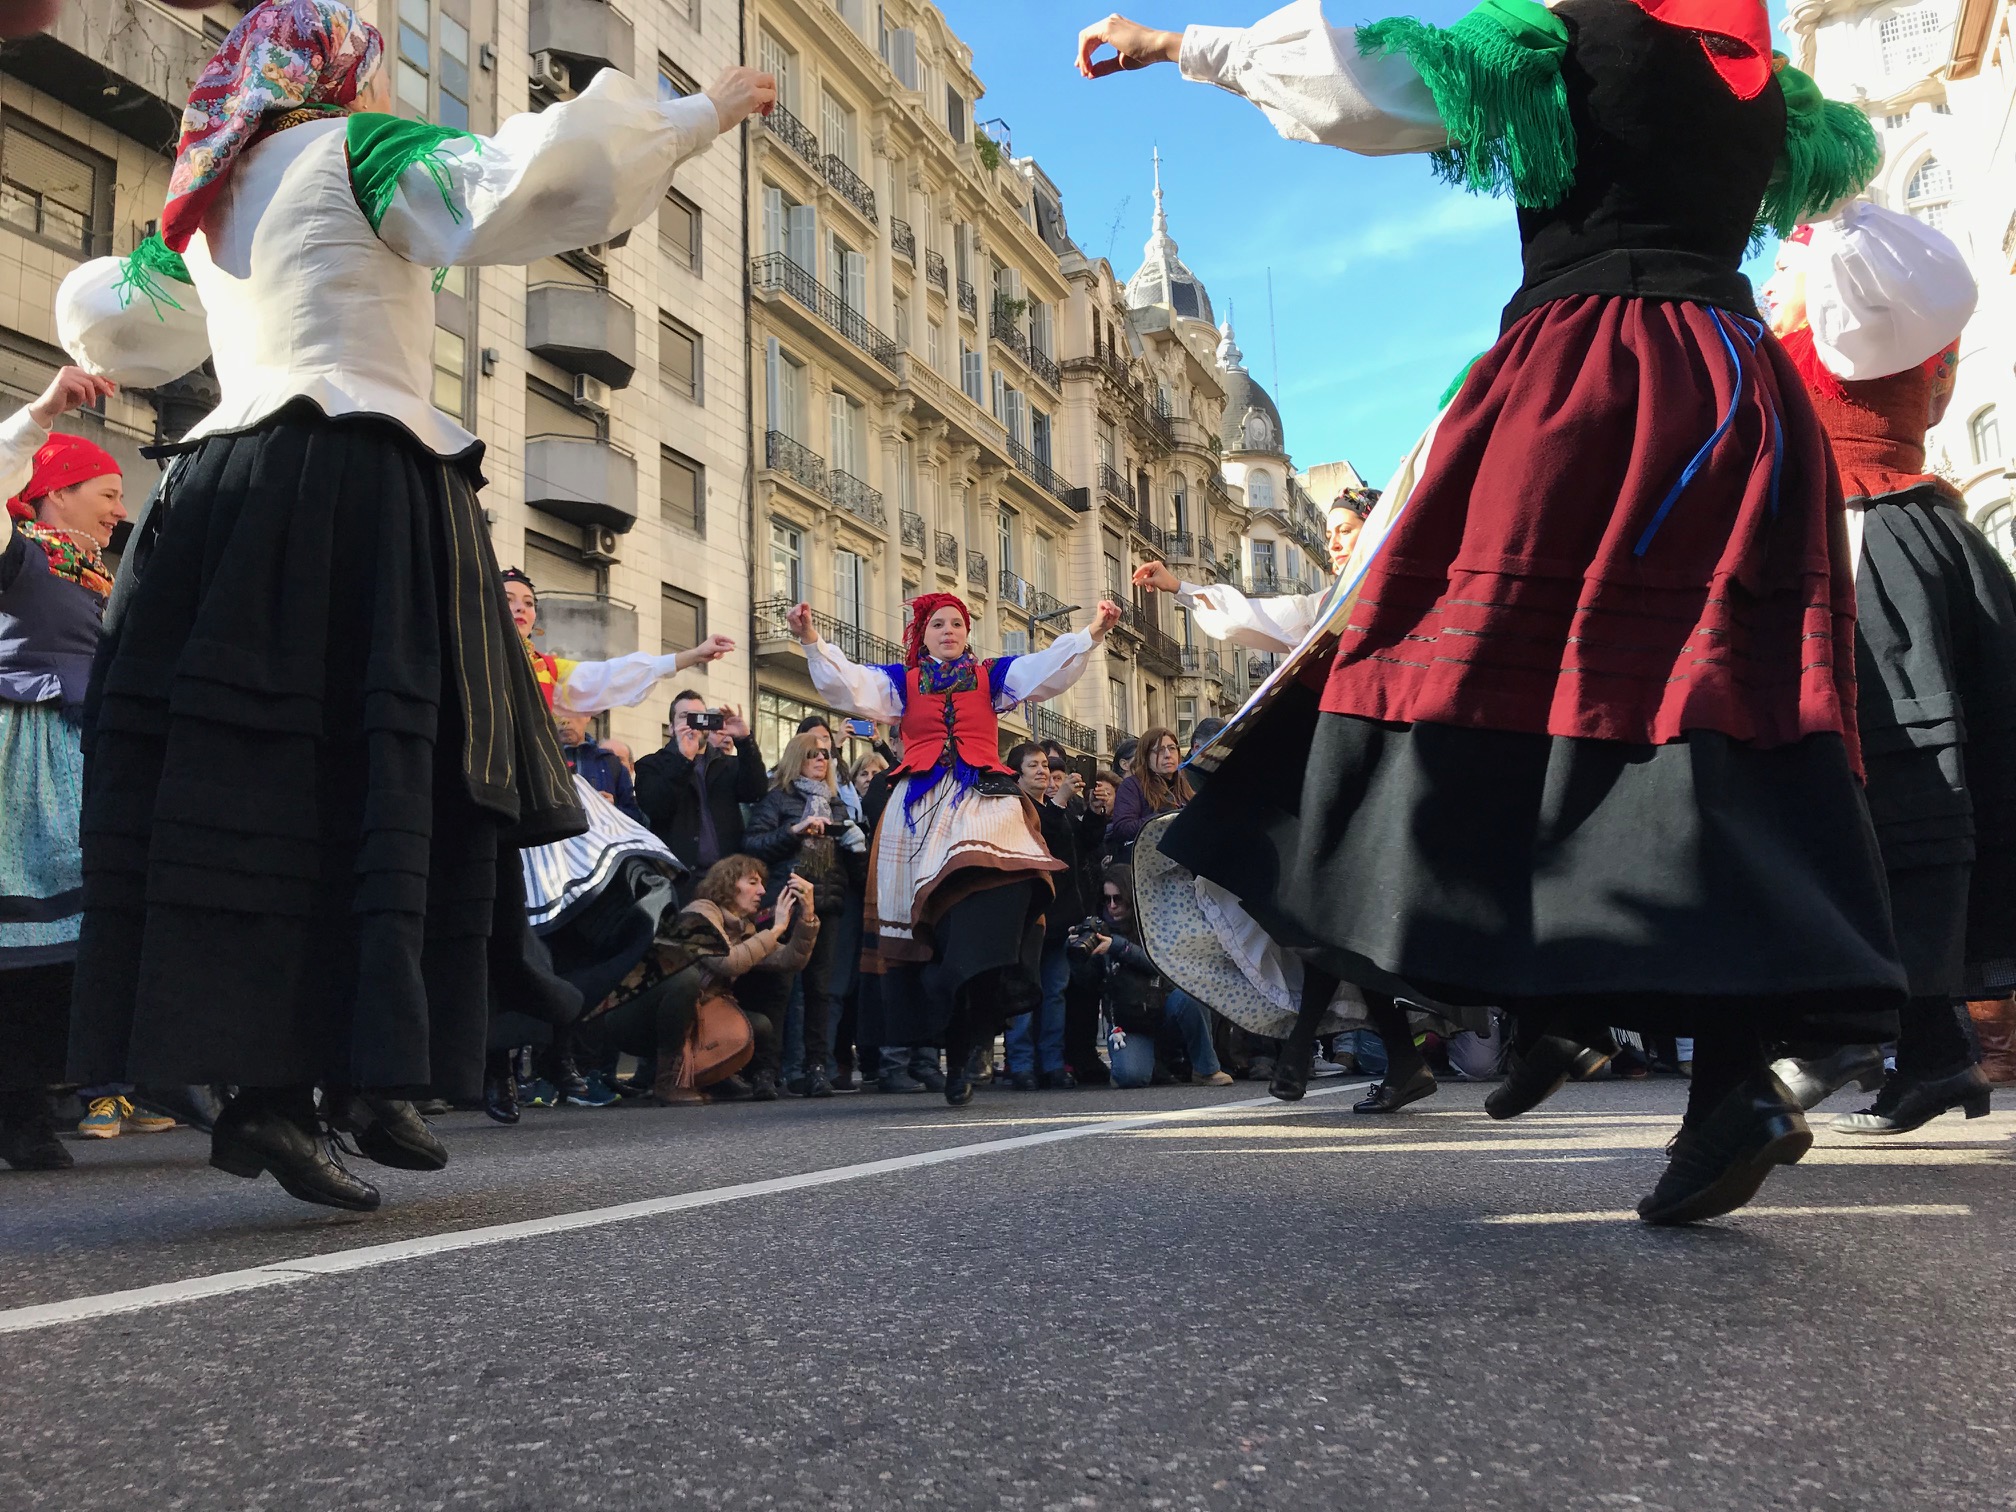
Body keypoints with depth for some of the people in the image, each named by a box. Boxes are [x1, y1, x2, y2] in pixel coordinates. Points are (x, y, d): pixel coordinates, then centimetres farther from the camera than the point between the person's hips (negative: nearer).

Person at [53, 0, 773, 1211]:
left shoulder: (205, 201, 25)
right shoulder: (356, 150, 5)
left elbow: (108, 319, 39)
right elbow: (522, 181, -11)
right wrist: (696, 118, -5)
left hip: (226, 499, 7)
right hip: (363, 491, -6)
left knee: (249, 790, 1)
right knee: (388, 784, -8)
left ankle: (267, 1086, -2)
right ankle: (380, 1075, -14)